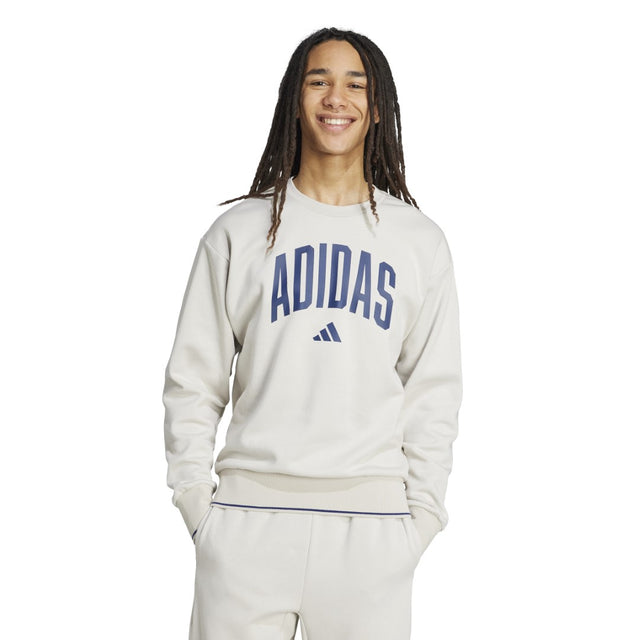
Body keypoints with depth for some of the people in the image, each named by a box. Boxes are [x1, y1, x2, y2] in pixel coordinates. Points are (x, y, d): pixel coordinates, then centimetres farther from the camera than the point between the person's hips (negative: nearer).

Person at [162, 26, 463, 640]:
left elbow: (434, 389, 10)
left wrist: (422, 510, 3)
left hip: (372, 522, 1)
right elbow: (193, 378, 8)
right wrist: (194, 495, 1)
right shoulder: (239, 231, 6)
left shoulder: (420, 241, 9)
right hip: (251, 511, 0)